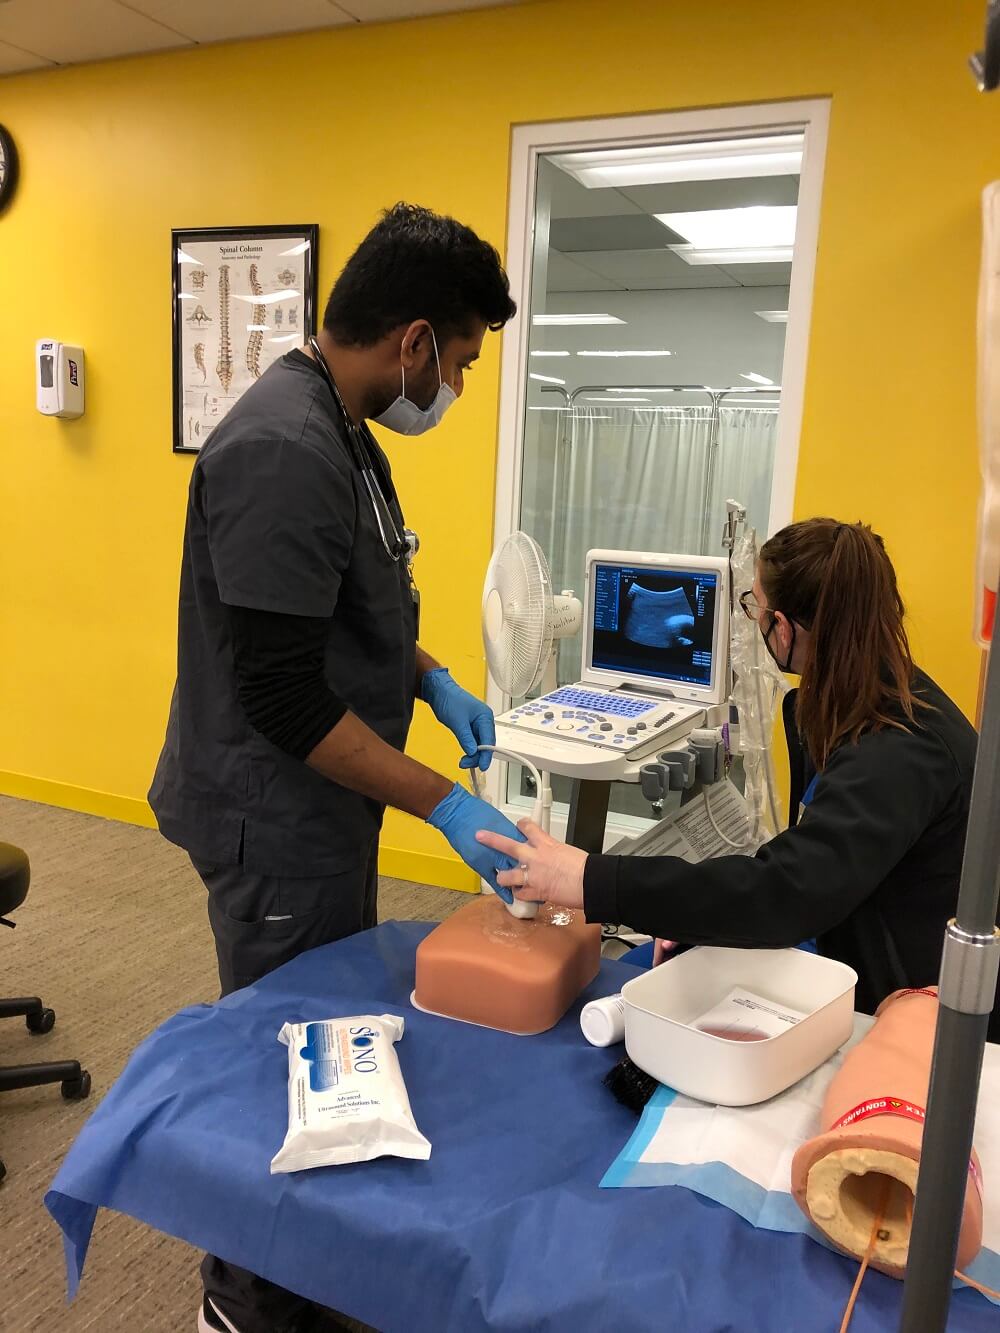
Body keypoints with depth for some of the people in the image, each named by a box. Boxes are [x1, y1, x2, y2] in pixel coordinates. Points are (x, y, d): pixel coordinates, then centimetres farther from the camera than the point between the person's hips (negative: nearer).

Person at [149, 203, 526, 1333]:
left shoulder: (338, 431, 7)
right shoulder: (284, 452, -26)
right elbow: (284, 699, -27)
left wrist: (432, 683, 8)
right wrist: (446, 806, -22)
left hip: (317, 807, 10)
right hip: (275, 822, -10)